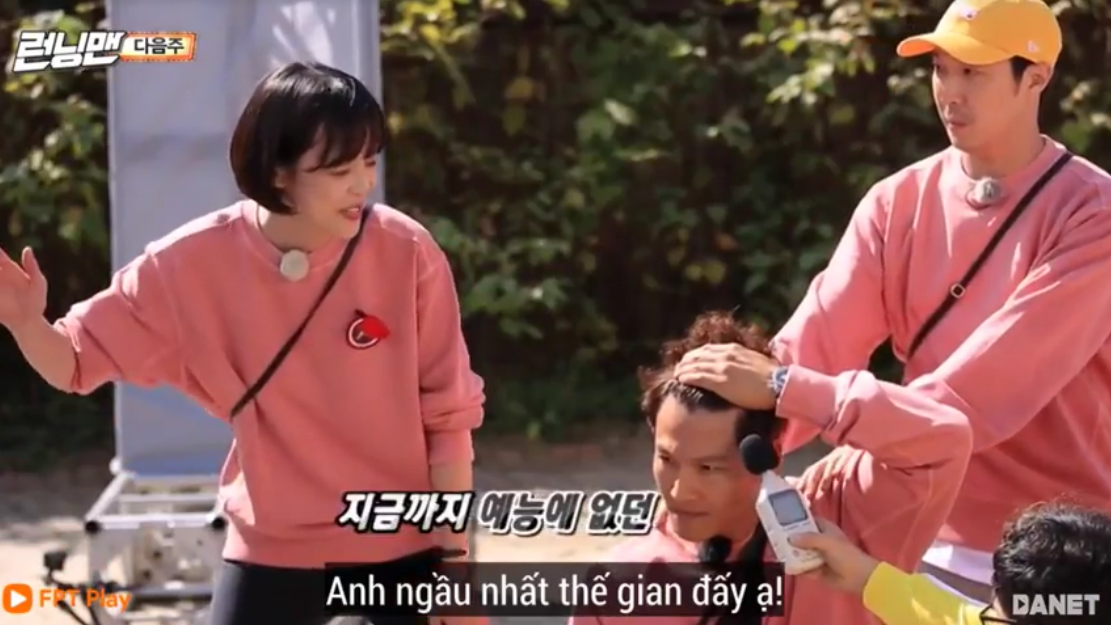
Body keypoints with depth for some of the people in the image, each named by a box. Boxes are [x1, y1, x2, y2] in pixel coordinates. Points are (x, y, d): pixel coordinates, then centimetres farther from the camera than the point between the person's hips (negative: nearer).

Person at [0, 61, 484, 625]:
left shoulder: (406, 254, -15)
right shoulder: (197, 262, -13)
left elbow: (447, 414, -7)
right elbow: (76, 362, -5)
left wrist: (456, 559, -7)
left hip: (403, 547, -1)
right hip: (272, 552, 1)